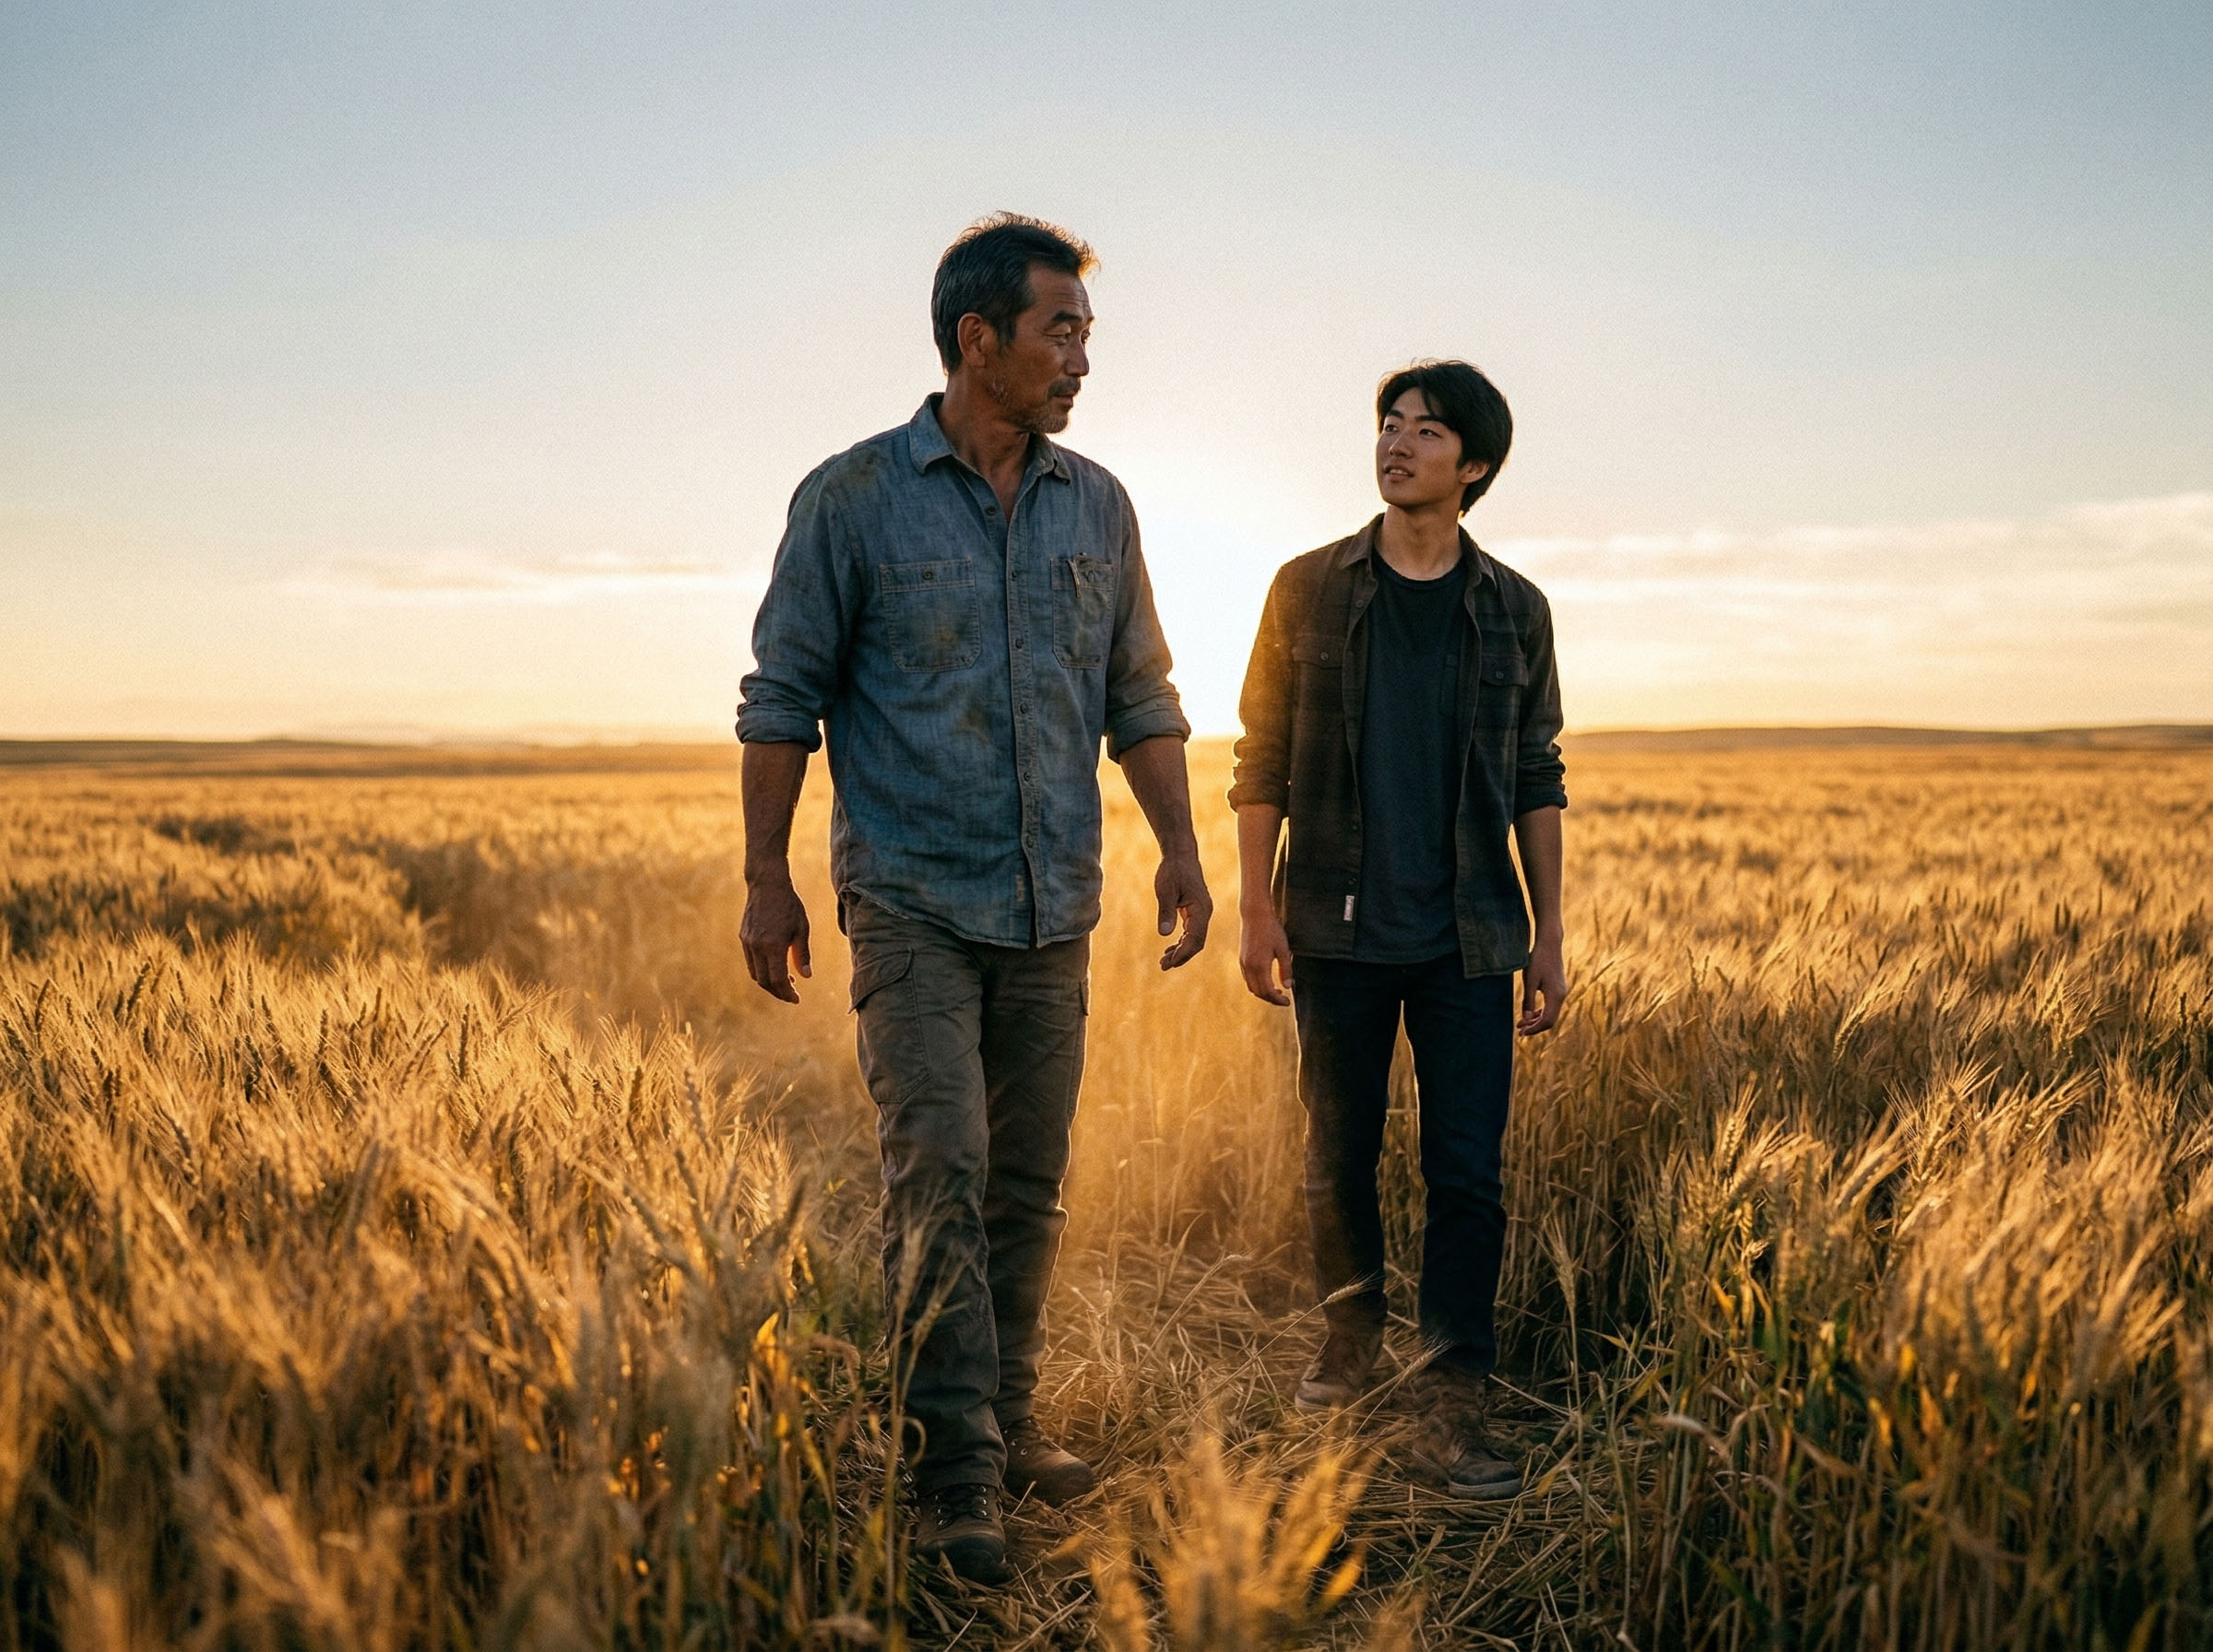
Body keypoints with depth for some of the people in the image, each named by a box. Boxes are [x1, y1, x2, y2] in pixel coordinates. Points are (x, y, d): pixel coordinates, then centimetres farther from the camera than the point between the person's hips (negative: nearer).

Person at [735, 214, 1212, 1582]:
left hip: (1054, 908, 4)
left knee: (1031, 1185, 10)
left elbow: (1140, 695, 15)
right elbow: (784, 699, -1)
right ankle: (958, 1469, -6)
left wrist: (1181, 847, 6)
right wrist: (768, 879, -5)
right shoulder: (854, 499, -3)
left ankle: (1014, 1423, 24)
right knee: (939, 1170, -12)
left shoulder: (1097, 506, 10)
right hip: (913, 900, -4)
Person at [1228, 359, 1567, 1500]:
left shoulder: (1513, 608, 6)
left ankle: (1454, 1403, 6)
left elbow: (1537, 784, 9)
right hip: (1340, 932, 0)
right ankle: (1350, 1337, 31)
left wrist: (1550, 936, 5)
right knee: (1339, 1157, 9)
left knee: (1467, 1171, -2)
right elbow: (1262, 763, 3)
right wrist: (1256, 911, -3)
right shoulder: (1308, 590, 2)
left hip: (1469, 937, 1)